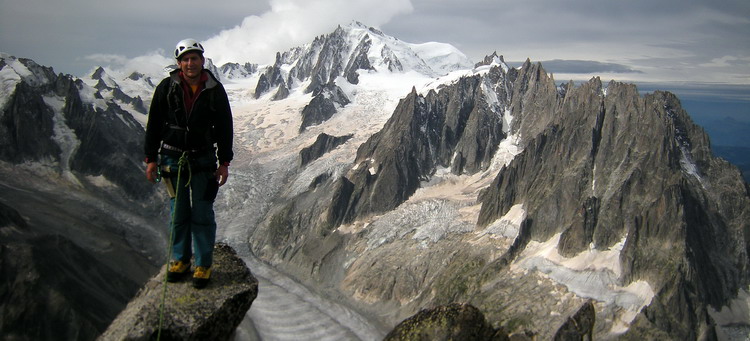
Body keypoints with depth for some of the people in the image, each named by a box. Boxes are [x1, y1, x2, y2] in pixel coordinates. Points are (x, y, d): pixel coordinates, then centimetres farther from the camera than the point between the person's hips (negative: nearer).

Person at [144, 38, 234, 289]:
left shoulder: (215, 90, -3)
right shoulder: (166, 88, -3)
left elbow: (225, 127, 2)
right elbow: (153, 125, 3)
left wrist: (224, 162, -1)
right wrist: (151, 159, 1)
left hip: (203, 160, -1)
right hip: (173, 159, 1)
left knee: (202, 214, 0)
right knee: (178, 213, 9)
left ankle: (203, 265, 10)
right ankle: (180, 260, 24)